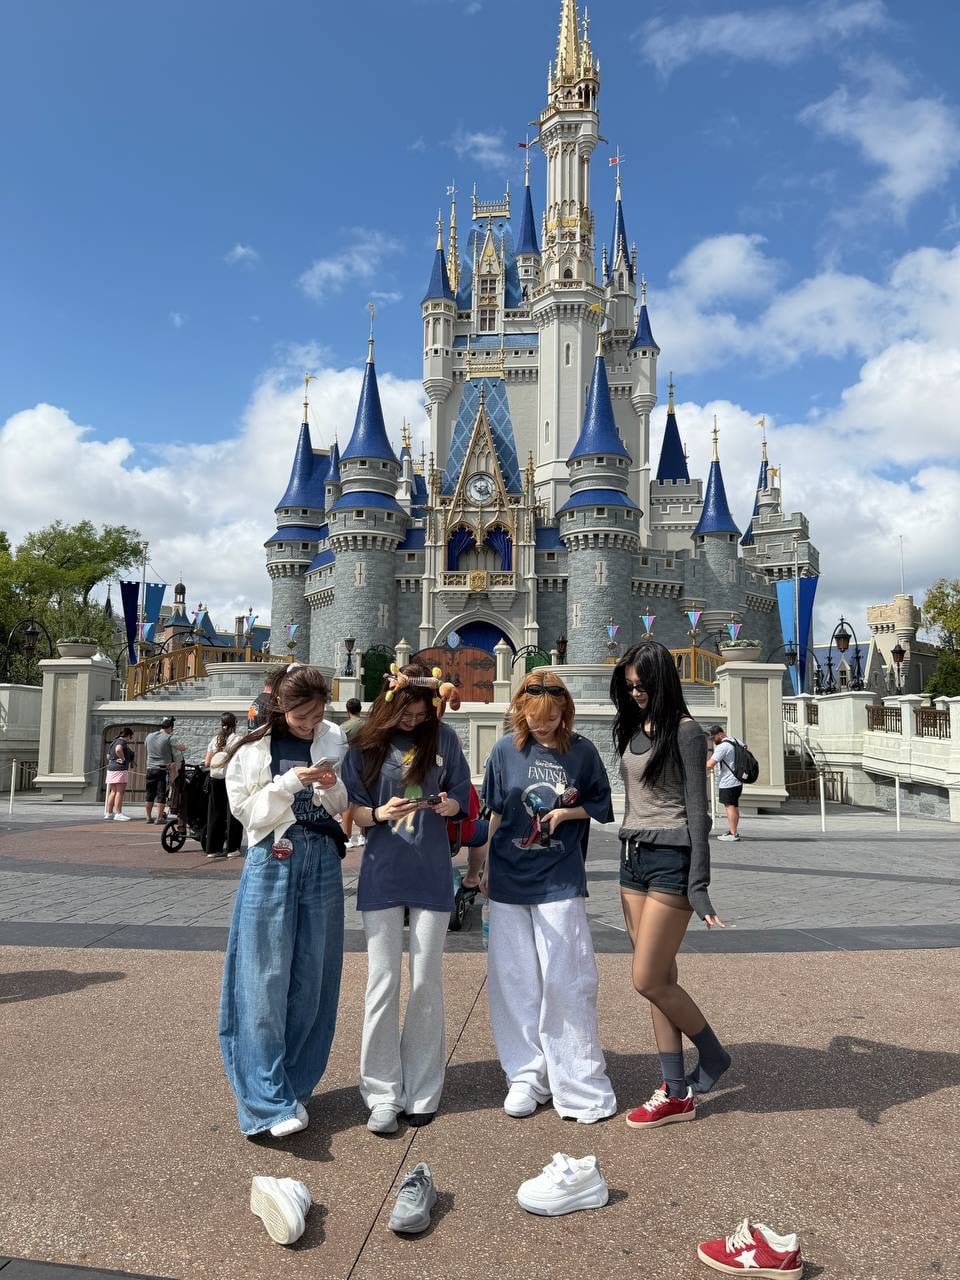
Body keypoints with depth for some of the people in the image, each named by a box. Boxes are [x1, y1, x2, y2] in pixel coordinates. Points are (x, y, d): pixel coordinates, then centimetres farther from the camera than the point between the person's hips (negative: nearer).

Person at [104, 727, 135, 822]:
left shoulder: (114, 742, 20)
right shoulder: (122, 742, -9)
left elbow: (108, 756, 27)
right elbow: (118, 749, -32)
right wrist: (123, 758, -19)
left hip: (111, 768, 9)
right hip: (120, 769, -9)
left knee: (113, 792, 13)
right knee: (120, 792, -8)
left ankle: (108, 813, 15)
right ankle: (118, 814, -9)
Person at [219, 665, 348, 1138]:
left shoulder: (333, 741, 4)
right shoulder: (252, 750, -2)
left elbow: (347, 807, 7)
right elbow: (247, 810, -7)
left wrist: (333, 788, -14)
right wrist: (291, 782, -18)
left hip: (321, 861, 3)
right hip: (271, 863, -2)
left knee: (312, 979, 8)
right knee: (266, 980, -3)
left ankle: (294, 1087, 24)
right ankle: (269, 1102, 4)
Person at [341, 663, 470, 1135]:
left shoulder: (443, 738, 0)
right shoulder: (366, 745, -2)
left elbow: (462, 795, 6)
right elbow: (352, 811, -1)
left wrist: (449, 805, -16)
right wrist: (381, 813, -22)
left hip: (431, 874, 1)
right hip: (381, 875, -1)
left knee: (427, 982, 8)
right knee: (383, 982, 2)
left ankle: (422, 1090, 23)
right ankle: (383, 1093, 16)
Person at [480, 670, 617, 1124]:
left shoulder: (582, 752, -2)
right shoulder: (506, 750, 0)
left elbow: (601, 807, 8)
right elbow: (494, 813, 9)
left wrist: (568, 812, -11)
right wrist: (485, 870, 10)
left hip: (559, 882, -2)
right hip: (508, 881, 2)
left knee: (565, 982, -1)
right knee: (513, 982, 8)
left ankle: (580, 1085, 13)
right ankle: (526, 1077, 23)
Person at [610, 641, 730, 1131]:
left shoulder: (684, 731, -9)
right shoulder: (633, 728, 12)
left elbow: (697, 810, -12)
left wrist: (698, 884, -16)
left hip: (670, 858, -7)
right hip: (633, 856, 7)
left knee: (648, 979, -4)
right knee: (660, 980, 10)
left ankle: (713, 1055, 21)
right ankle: (676, 1092, 19)